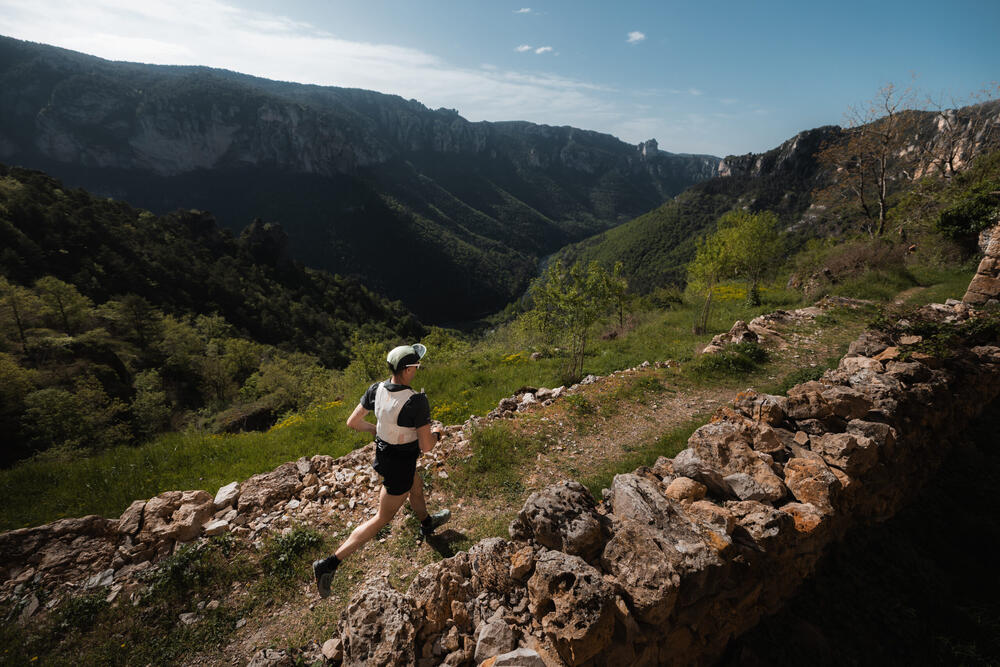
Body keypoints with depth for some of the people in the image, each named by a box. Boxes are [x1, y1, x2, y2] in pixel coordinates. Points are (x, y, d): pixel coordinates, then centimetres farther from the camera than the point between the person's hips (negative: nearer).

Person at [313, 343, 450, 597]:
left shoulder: (376, 390, -14)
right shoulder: (417, 401, -32)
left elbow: (353, 422, -3)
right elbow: (426, 446, -25)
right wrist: (436, 435, -2)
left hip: (382, 452, 7)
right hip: (400, 466, -7)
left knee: (417, 486, 34)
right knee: (382, 518, 13)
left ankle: (427, 524, 63)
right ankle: (330, 564, 15)